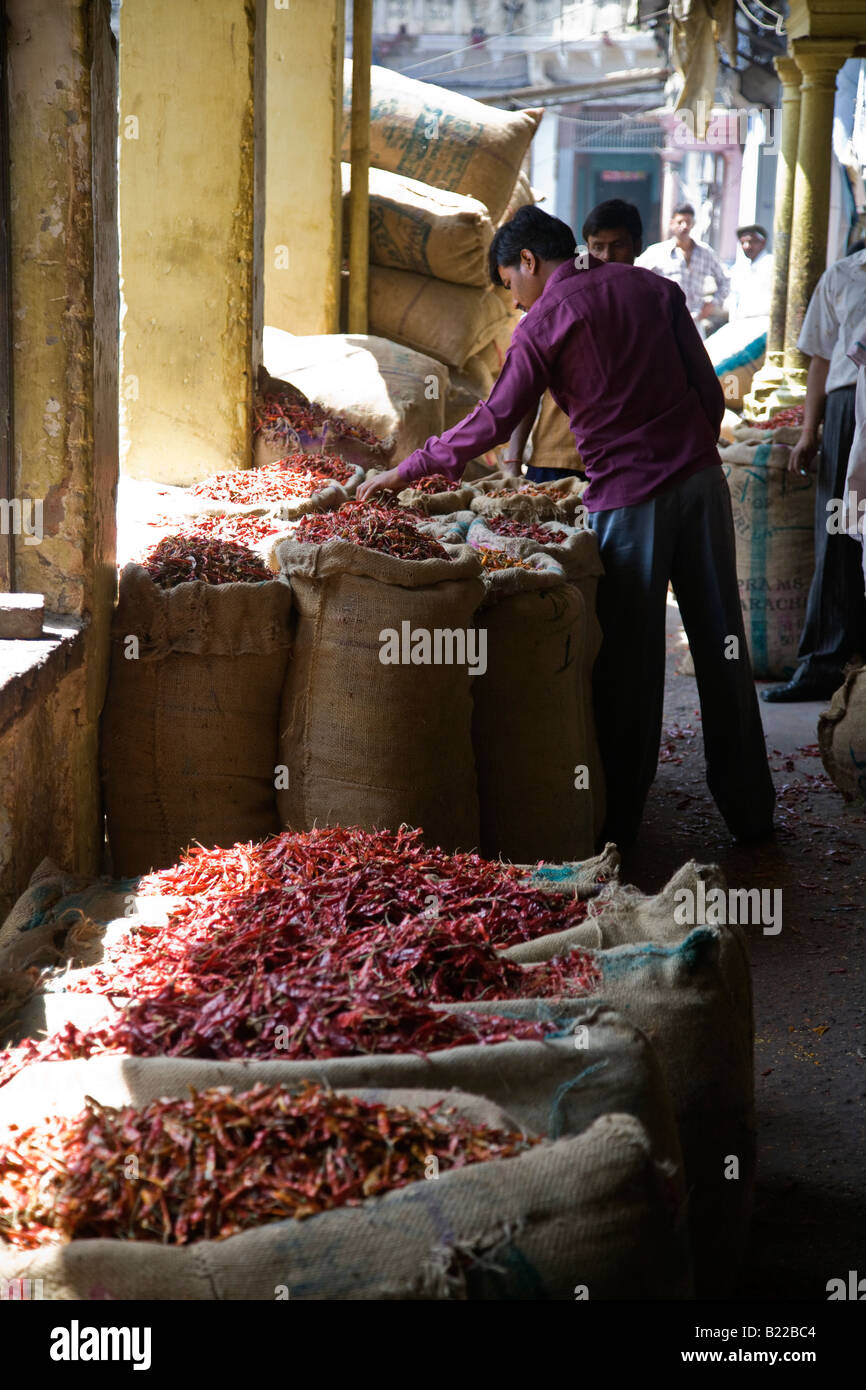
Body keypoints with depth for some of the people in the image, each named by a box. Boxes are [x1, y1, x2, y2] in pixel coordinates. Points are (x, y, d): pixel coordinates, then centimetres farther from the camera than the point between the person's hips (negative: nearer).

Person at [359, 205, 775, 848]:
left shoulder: (545, 321, -3)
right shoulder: (653, 286, 11)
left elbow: (494, 421, -3)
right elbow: (710, 390, 8)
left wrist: (408, 470, 7)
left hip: (630, 497, -5)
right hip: (702, 478, 5)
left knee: (629, 663, 3)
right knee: (722, 644, 10)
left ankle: (617, 821, 12)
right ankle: (751, 811, 17)